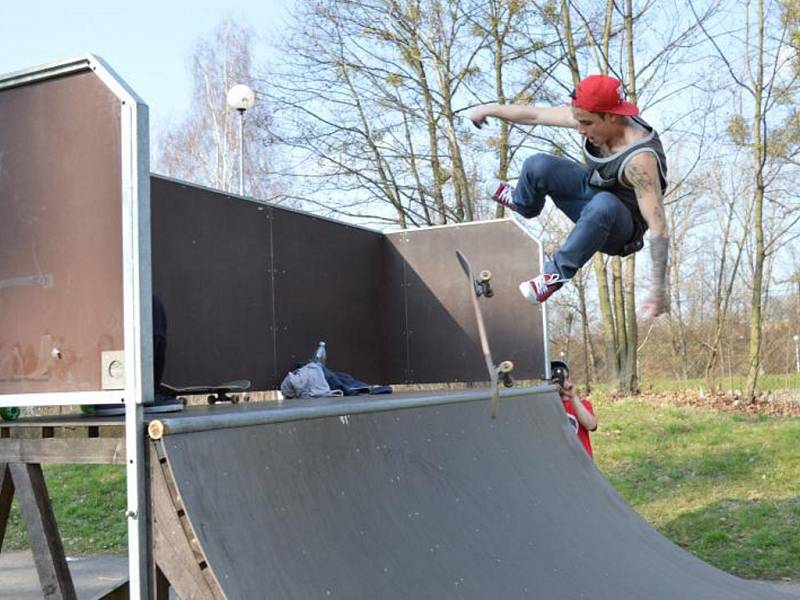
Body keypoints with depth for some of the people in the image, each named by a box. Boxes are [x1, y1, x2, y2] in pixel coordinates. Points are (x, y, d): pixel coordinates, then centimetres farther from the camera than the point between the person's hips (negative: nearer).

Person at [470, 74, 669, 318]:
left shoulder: (639, 160, -36)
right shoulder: (593, 116, -16)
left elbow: (659, 227, -37)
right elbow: (536, 115, -2)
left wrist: (659, 289, -38)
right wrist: (490, 109, 8)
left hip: (620, 231, -6)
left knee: (604, 206, -43)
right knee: (539, 166, -18)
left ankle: (557, 273, -26)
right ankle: (523, 204, 18)